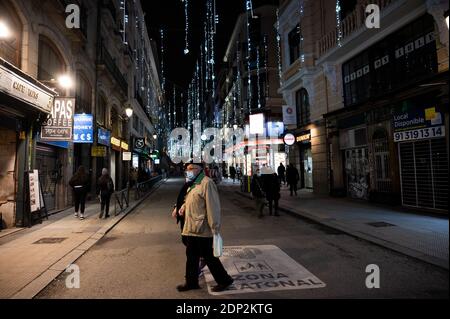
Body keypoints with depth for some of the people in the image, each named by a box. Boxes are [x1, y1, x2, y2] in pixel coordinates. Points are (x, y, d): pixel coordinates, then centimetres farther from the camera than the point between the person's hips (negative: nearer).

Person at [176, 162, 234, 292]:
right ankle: (191, 282, 33)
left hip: (202, 229, -9)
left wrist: (215, 228, -22)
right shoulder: (193, 184, 13)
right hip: (191, 228, 9)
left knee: (209, 256, 3)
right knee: (191, 256, 17)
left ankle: (224, 280, 21)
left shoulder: (206, 183, -17)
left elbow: (213, 207, -21)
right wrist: (183, 207, 7)